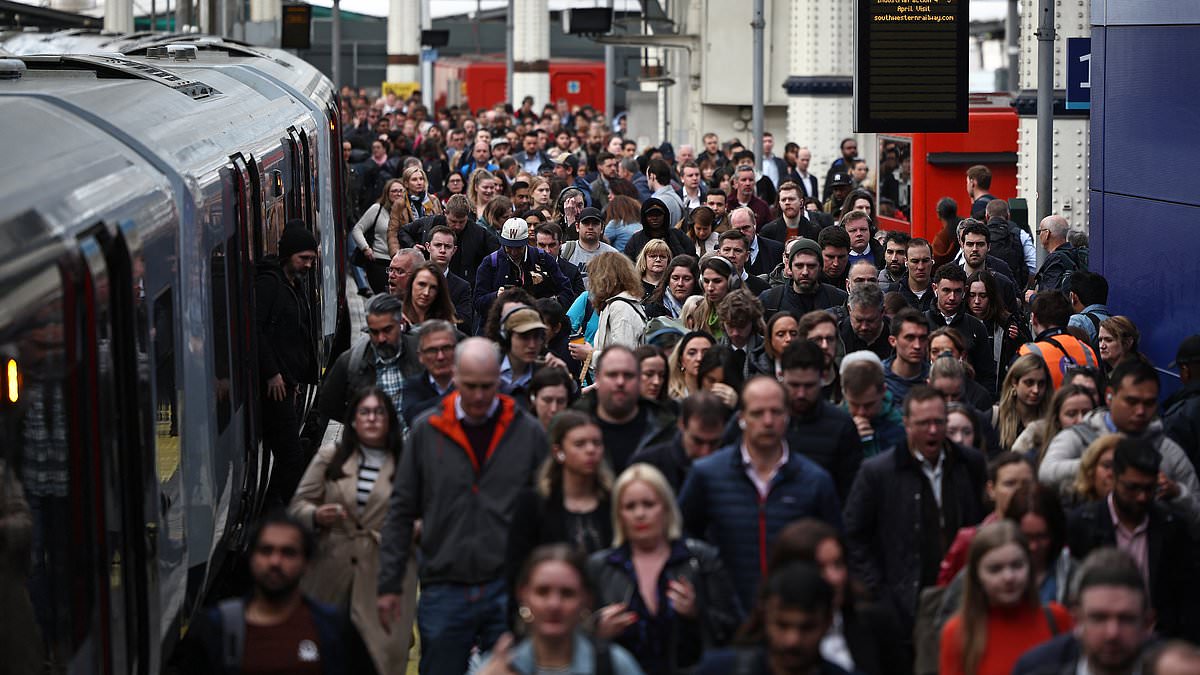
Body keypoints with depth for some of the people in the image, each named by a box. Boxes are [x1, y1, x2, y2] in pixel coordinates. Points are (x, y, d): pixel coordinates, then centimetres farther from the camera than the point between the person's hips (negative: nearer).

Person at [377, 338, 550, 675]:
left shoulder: (528, 432, 3)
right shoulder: (426, 430, 4)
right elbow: (401, 511, 7)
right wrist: (390, 584, 4)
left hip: (509, 587, 0)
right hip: (444, 592, 1)